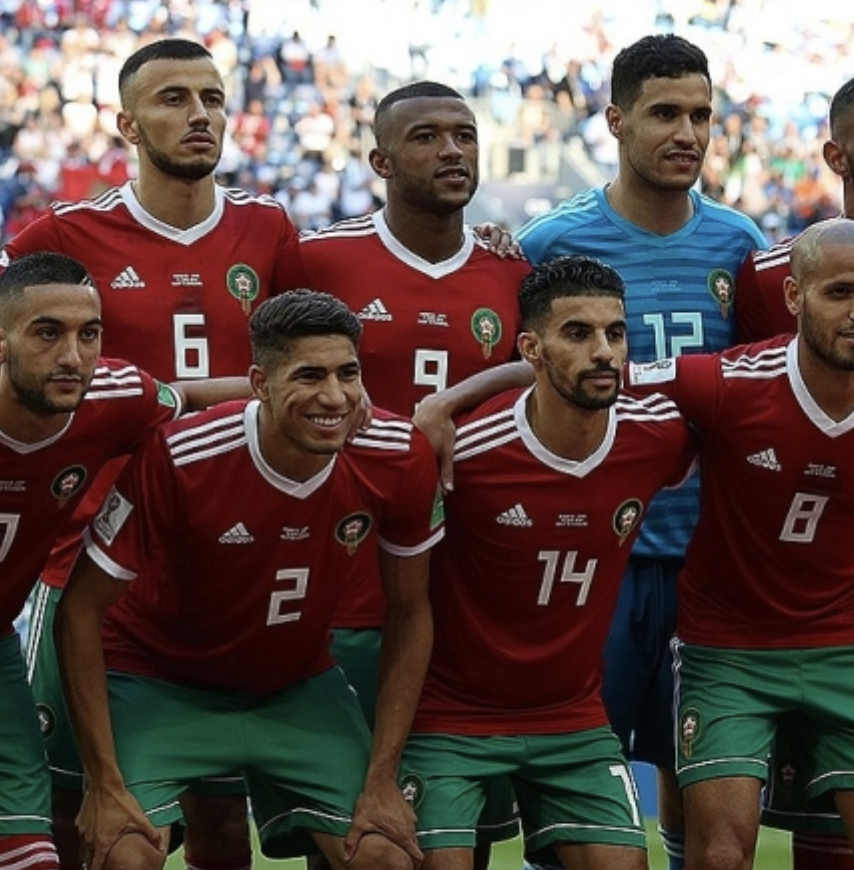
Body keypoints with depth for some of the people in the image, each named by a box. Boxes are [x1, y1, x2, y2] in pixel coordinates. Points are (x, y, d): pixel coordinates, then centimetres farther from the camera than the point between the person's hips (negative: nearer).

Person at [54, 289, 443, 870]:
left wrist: (383, 781, -8)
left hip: (296, 685, 3)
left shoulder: (399, 459, -20)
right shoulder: (178, 460, -29)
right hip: (159, 682, -3)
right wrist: (106, 786, -21)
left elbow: (410, 612, -5)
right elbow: (80, 612, -19)